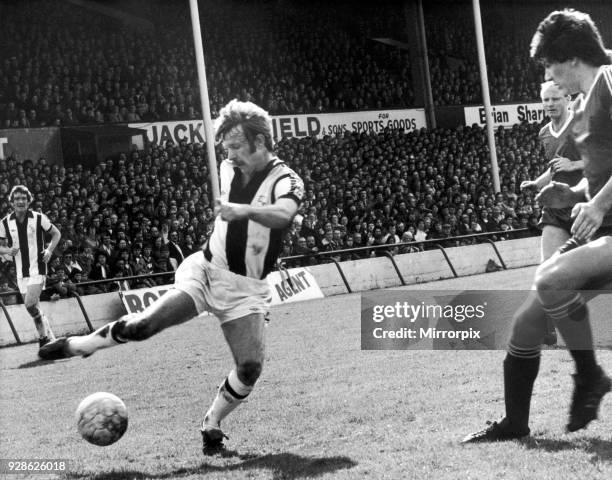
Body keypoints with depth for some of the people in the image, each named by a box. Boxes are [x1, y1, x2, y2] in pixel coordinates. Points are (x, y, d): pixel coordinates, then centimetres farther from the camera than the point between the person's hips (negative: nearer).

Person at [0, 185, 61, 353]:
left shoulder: (39, 218, -6)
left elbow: (56, 234, 6)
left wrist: (49, 250, -10)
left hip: (37, 268, -4)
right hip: (21, 272, 4)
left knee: (30, 304, -19)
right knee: (34, 309, 8)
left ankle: (44, 338, -1)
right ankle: (49, 338, 22)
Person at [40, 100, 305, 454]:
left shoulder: (286, 181, -17)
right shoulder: (228, 169, 1)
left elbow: (283, 215, -42)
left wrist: (244, 210, -58)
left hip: (246, 287, -2)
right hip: (206, 269, 3)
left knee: (251, 368, -15)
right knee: (147, 324, -19)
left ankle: (213, 422, 9)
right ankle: (79, 345, 2)